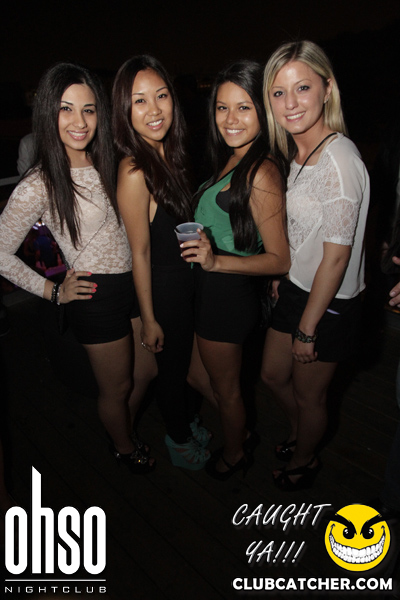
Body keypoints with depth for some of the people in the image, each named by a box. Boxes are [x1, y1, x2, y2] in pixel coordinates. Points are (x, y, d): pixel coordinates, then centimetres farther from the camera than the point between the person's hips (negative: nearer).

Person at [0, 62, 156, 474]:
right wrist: (53, 292, -7)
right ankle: (124, 448, 46)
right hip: (98, 295, -7)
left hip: (134, 282, 7)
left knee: (149, 370, 22)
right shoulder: (39, 186, -15)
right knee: (116, 388, 14)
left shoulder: (106, 164, 4)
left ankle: (125, 429, 51)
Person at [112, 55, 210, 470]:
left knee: (185, 359, 26)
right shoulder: (134, 171, -25)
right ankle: (180, 440, 43)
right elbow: (140, 253, -21)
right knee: (171, 366, 15)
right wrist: (148, 319, -15)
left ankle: (188, 421, 53)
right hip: (162, 287, -8)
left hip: (186, 279, 8)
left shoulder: (167, 152, 0)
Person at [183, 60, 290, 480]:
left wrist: (216, 261, -31)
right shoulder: (232, 159, 7)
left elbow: (280, 259, -21)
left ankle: (234, 455, 46)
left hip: (227, 295, -9)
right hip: (211, 290, 9)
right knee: (194, 373, 26)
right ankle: (242, 434, 49)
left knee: (225, 387, 16)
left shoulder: (262, 173, -21)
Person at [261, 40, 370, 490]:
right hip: (296, 288, 8)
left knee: (308, 394, 15)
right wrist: (282, 278, 14)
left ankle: (304, 460, 46)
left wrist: (307, 328, -16)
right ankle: (300, 432, 54)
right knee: (273, 374, 23)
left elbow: (336, 256, -23)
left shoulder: (339, 161, -25)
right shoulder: (299, 153, 3)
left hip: (328, 304, -8)